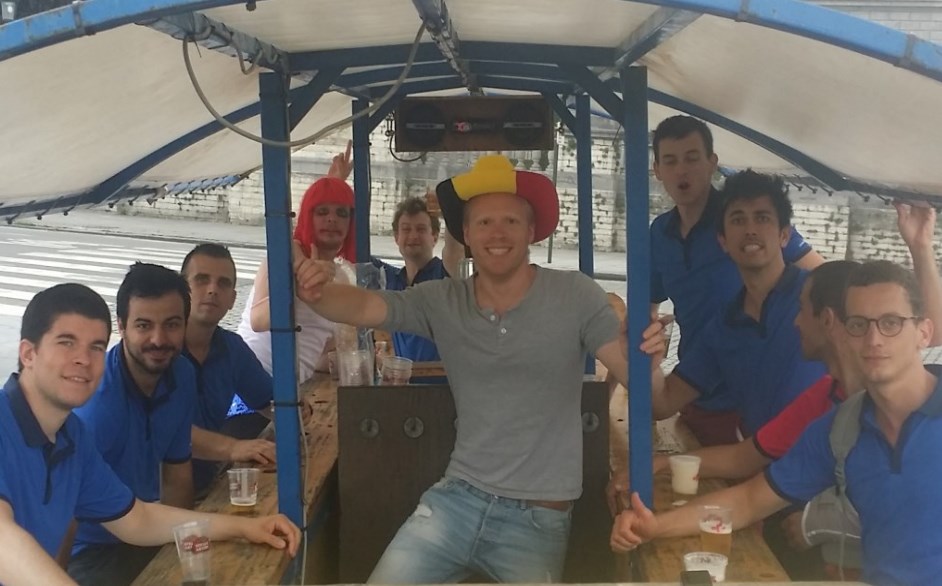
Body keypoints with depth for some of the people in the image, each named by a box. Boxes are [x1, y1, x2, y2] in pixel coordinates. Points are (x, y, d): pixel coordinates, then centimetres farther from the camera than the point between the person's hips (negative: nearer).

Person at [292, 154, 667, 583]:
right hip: (455, 499, 2)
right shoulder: (440, 302, -1)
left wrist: (648, 362, -36)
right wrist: (316, 292, -36)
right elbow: (360, 307, -14)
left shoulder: (575, 296, -8)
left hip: (538, 517, -2)